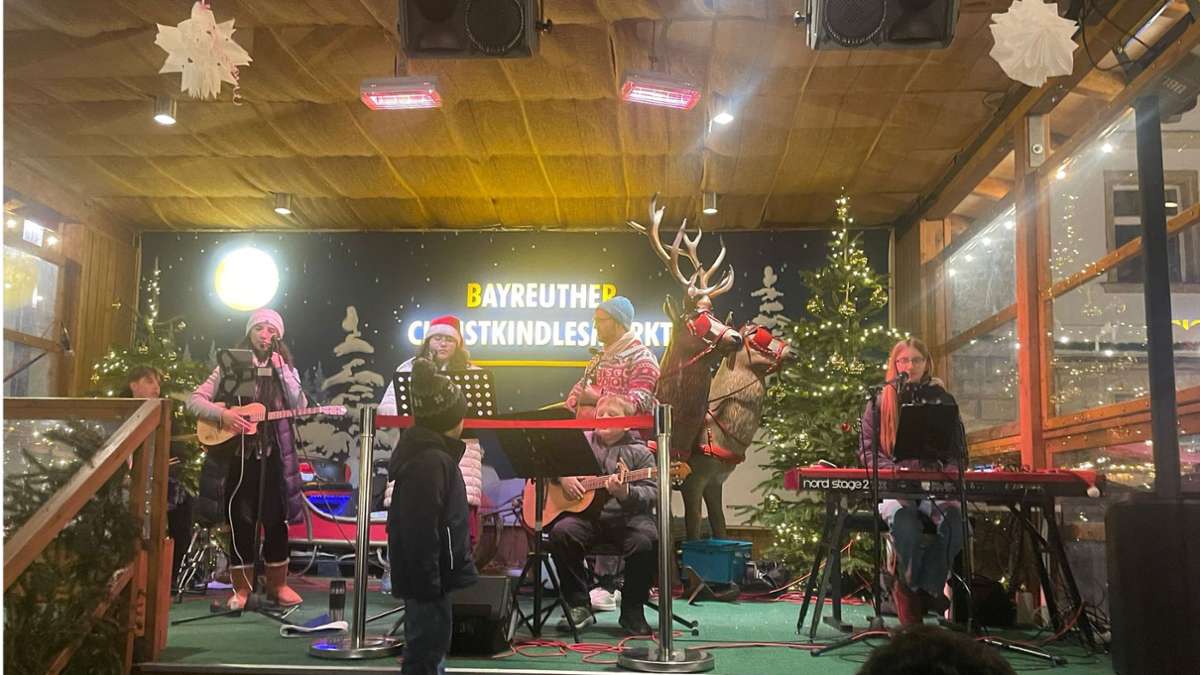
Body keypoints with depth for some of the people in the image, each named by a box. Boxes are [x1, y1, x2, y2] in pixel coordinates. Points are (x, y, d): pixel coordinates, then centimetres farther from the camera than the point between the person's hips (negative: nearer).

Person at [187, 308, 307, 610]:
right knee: (241, 518, 2)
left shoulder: (286, 368, 10)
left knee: (276, 517, 4)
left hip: (273, 452, 1)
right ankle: (242, 587, 13)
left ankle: (277, 583, 16)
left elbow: (300, 406, -5)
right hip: (238, 451, -1)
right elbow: (194, 399, -1)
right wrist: (222, 415, -18)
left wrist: (282, 370, -11)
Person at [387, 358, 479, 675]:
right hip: (427, 579, -10)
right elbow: (420, 530, -26)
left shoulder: (426, 452, 10)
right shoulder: (430, 462, -22)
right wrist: (428, 585, -23)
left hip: (430, 577, 10)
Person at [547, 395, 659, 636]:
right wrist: (562, 476, -5)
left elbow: (651, 494, -2)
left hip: (626, 516, -2)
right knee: (561, 532, -28)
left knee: (646, 541, -32)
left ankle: (632, 612, -11)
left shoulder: (640, 453, 7)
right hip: (585, 515, 2)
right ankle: (579, 607, -12)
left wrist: (626, 493, -23)